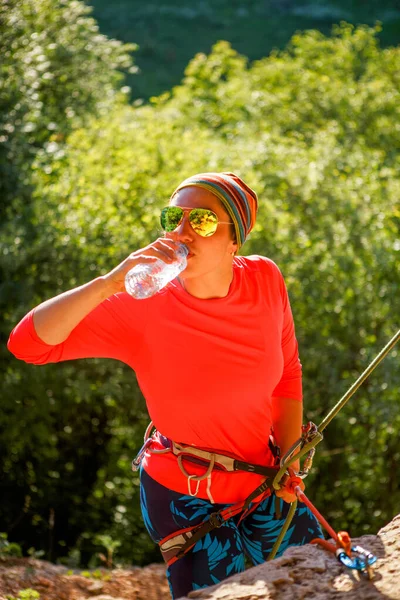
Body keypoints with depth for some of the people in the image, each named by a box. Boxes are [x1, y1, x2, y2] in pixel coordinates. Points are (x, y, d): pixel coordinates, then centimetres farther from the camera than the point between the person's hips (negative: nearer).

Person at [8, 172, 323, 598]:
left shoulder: (264, 280, -12)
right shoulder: (141, 307, -22)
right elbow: (27, 343, -30)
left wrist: (289, 461, 3)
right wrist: (111, 282, -38)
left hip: (260, 483, 4)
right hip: (184, 496, -4)